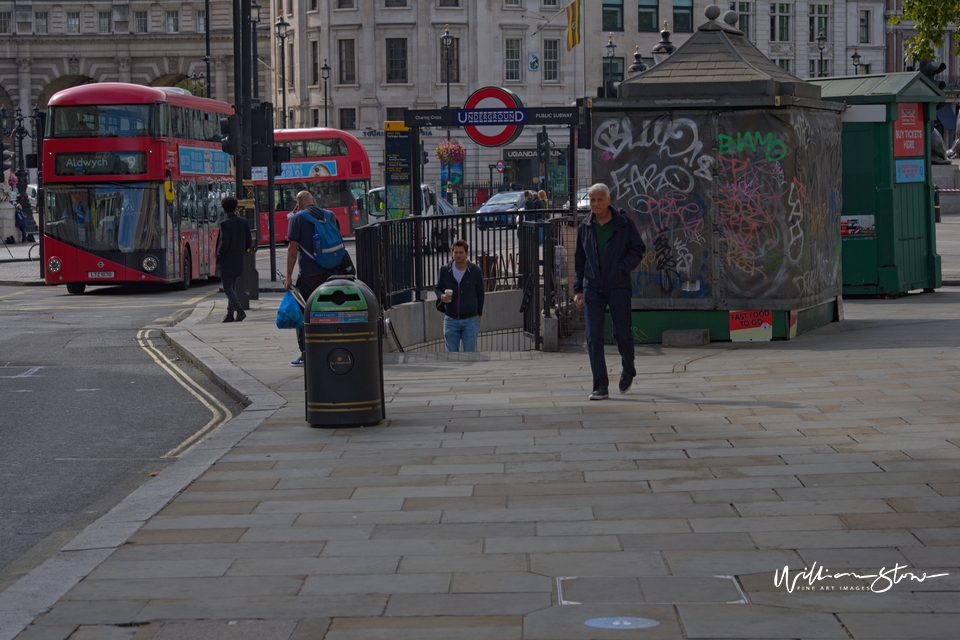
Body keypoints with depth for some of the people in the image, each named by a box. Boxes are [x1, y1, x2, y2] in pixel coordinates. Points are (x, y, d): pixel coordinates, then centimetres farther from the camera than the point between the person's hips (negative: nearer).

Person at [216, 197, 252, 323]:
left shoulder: (225, 224, -16)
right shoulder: (243, 222, 3)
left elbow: (224, 244, -20)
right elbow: (248, 242, 6)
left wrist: (218, 256, -4)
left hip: (227, 262, -6)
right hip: (239, 262, 6)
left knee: (227, 288, 0)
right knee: (232, 287, 17)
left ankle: (240, 311, -15)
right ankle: (230, 314, 19)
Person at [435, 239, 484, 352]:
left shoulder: (475, 271, -6)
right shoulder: (444, 270, -4)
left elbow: (480, 293, 5)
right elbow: (437, 288, 10)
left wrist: (479, 314, 9)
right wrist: (441, 296, -14)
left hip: (470, 320, -1)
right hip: (450, 320, 1)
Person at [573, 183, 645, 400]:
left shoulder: (624, 223, -4)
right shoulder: (585, 227, 4)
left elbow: (639, 248, 3)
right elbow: (579, 260, 11)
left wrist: (622, 268, -11)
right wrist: (578, 289, 6)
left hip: (618, 286, -2)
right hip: (592, 288, 2)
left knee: (622, 333, -1)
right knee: (593, 337, -5)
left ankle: (628, 371, 30)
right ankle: (600, 386, -1)